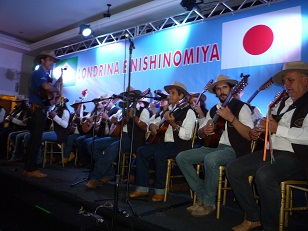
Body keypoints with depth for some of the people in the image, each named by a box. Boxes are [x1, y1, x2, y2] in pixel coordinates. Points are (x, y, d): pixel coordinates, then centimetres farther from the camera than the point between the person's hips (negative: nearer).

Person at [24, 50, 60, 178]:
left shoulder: (45, 75, 21)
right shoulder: (39, 73, -10)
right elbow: (47, 87, -30)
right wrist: (57, 90, -12)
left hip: (40, 110, 10)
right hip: (37, 110, -10)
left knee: (34, 139, 12)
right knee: (36, 140, -8)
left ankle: (28, 168, 19)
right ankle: (32, 169, -2)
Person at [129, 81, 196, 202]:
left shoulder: (188, 112, -7)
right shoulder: (167, 110, 16)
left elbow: (187, 135, -19)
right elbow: (155, 121, 26)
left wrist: (172, 123, -29)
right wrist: (152, 125, 3)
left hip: (180, 146, -7)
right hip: (164, 143, 7)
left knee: (159, 154, -32)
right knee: (141, 151, -11)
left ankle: (160, 190, -15)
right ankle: (142, 188, -4)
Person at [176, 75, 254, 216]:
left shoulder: (241, 107, -3)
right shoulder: (213, 110, 16)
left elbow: (249, 135, -15)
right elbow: (200, 133, 20)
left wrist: (231, 118, -25)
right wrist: (204, 130, -5)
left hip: (233, 149, -7)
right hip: (213, 146, 7)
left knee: (210, 159, -37)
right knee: (181, 157, -7)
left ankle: (208, 203, -14)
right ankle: (202, 196, 0)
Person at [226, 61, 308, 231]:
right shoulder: (283, 103, 19)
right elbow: (270, 126, 28)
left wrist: (278, 129, -18)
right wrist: (257, 132, 8)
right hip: (271, 152, 8)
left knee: (264, 174, -35)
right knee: (233, 169, -4)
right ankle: (253, 217, 7)